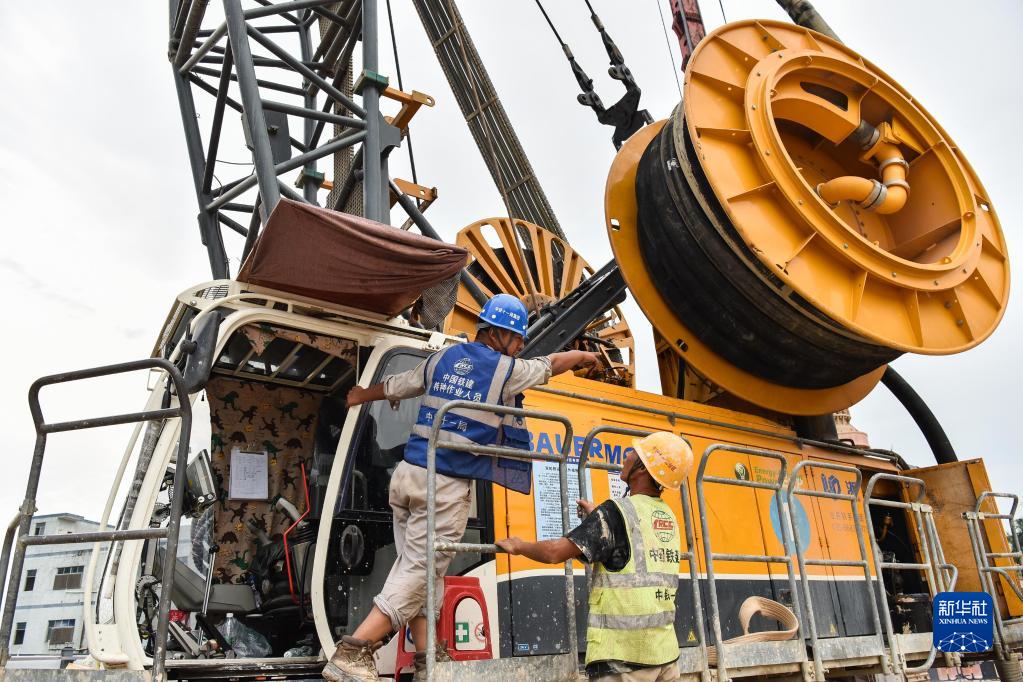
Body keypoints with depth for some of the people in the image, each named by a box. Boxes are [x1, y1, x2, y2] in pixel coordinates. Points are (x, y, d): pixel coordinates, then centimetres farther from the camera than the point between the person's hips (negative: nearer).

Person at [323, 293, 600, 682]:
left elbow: (391, 387, 24)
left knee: (416, 567, 13)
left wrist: (358, 396, 45)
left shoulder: (442, 359, 12)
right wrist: (584, 356, 37)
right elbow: (554, 363, 15)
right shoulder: (507, 370, -3)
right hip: (447, 487, -7)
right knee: (419, 573, -1)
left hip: (408, 474, 7)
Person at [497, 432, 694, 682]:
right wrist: (597, 516, 37)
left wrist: (518, 546, 1)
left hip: (624, 656, -7)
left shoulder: (617, 511, -14)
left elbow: (555, 552, -17)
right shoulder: (668, 517, 8)